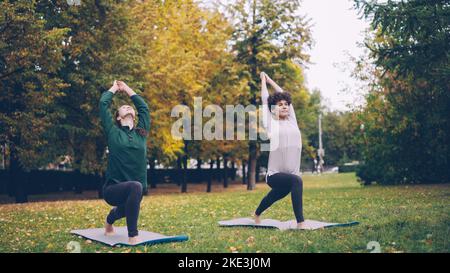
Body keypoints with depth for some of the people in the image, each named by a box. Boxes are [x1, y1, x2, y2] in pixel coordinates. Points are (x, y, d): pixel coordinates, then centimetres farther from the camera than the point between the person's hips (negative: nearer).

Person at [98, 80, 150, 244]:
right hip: (114, 188, -6)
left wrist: (127, 89, 25)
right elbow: (103, 104, -2)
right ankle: (133, 236, -29)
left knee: (125, 211, 30)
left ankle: (109, 221, 67)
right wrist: (114, 88, 15)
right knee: (135, 187, -37)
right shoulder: (113, 132, -1)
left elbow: (143, 107, 16)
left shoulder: (141, 132, 9)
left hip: (135, 190, 6)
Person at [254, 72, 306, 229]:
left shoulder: (292, 121, 9)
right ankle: (300, 223, -33)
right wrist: (263, 80, 24)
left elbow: (283, 95, 19)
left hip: (291, 174, 6)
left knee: (273, 198, 26)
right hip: (275, 175, -6)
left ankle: (257, 215, 55)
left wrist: (270, 80, 30)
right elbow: (265, 100, 8)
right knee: (296, 181, -34)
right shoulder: (270, 123, -1)